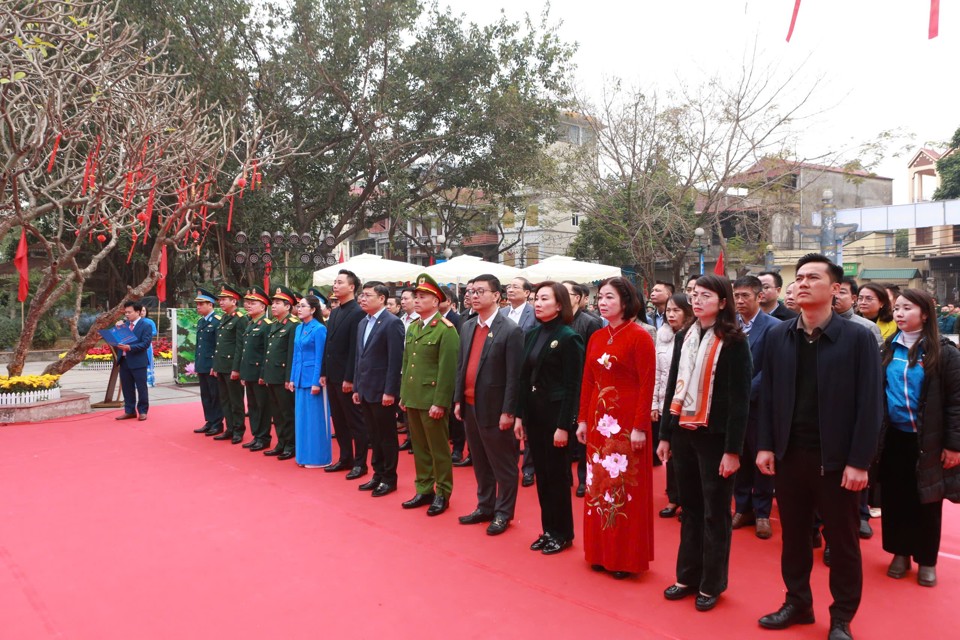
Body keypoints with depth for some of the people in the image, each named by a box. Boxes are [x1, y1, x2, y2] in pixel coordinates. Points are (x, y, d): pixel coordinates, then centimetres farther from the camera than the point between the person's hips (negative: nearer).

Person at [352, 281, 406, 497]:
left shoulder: (392, 323, -13)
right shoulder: (363, 323, 13)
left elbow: (396, 360, -17)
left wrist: (390, 391, -19)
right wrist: (357, 387, 13)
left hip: (382, 391, -8)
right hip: (366, 390, 8)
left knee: (387, 436, 4)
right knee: (374, 436, 15)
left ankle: (389, 479, 16)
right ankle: (378, 474, 26)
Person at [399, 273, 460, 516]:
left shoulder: (446, 330, -12)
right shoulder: (412, 328, 13)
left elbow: (447, 369, -16)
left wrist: (440, 403, -18)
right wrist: (403, 395, 14)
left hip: (432, 401, -7)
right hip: (412, 399, 7)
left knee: (439, 449, 4)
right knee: (419, 447, 14)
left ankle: (442, 494, 16)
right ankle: (424, 490, 26)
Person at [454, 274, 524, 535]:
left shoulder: (510, 331, -12)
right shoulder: (467, 327, 9)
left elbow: (514, 375, -14)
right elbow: (460, 366, 12)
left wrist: (507, 411, -15)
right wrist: (458, 400, 9)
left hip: (494, 410, -7)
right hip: (470, 407, 7)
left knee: (503, 465, 7)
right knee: (480, 464, 18)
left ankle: (503, 513, 21)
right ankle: (484, 507, 32)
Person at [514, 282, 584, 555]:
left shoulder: (568, 338, -12)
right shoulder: (532, 334, 8)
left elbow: (572, 386, -14)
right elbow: (524, 378, 10)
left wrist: (563, 426, -16)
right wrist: (519, 416, 7)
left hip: (556, 413, -6)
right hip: (533, 412, 7)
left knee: (557, 474, 5)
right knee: (541, 474, 14)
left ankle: (562, 533, 20)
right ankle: (548, 530, 27)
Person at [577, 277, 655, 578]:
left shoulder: (639, 336, -10)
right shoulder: (596, 338, 9)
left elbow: (647, 385, -13)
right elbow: (587, 381, 10)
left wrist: (640, 427, -17)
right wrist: (583, 420, 8)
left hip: (627, 423, -6)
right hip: (598, 421, 6)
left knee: (626, 489, 3)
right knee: (599, 486, 12)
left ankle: (627, 557, 18)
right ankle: (601, 551, 26)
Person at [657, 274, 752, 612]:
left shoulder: (733, 342, -8)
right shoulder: (684, 337, 9)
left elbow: (740, 399, -10)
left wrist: (733, 449, -14)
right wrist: (665, 434, 10)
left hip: (714, 436, -5)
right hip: (684, 432, 5)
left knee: (715, 512, 7)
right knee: (690, 508, 14)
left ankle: (711, 584, 21)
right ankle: (688, 576, 26)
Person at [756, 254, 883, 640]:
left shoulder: (858, 338, -7)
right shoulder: (777, 336, 3)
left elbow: (870, 404, -9)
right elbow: (768, 395, 5)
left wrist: (859, 461, -12)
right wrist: (765, 446, 0)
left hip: (836, 459, -3)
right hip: (788, 454, 3)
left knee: (843, 542, 11)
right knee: (793, 536, 15)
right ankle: (797, 603, 32)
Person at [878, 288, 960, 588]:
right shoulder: (889, 349, 5)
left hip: (928, 440, -3)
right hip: (893, 438, 3)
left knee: (926, 501, 9)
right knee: (895, 498, 9)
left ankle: (926, 560, 24)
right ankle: (900, 553, 25)